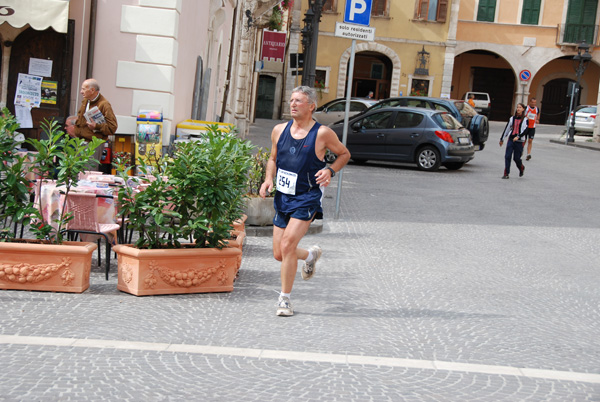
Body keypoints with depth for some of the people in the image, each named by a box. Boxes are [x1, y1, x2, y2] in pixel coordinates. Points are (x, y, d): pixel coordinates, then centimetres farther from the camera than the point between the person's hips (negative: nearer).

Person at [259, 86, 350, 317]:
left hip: (307, 198, -5)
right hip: (283, 196, 5)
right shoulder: (279, 130, 4)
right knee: (279, 254, 7)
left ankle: (285, 298, -4)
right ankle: (310, 255, 40)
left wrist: (330, 171, -11)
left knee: (287, 245, -18)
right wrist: (268, 179, 0)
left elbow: (344, 154, 6)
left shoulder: (322, 134, -8)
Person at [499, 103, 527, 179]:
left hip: (519, 141, -4)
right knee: (507, 156, -6)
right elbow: (507, 128, 17)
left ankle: (521, 168, 31)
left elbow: (525, 130, -12)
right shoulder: (512, 118, 11)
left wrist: (518, 137, -27)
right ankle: (506, 174, -2)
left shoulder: (525, 120, -1)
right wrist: (502, 139, 19)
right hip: (510, 139, 4)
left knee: (516, 158, 0)